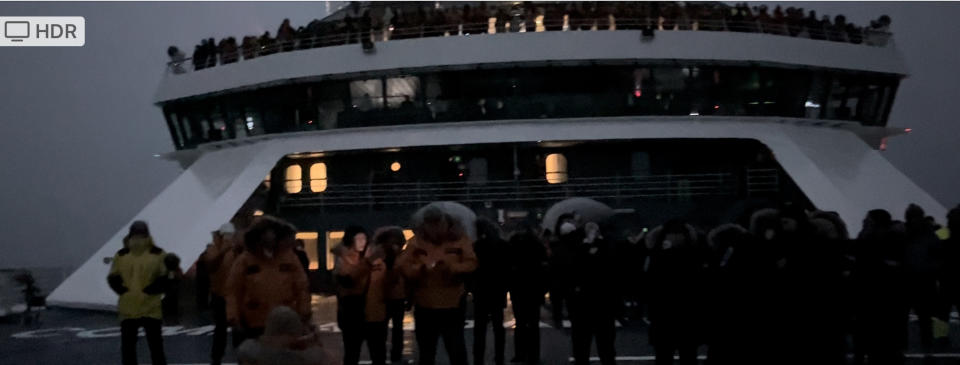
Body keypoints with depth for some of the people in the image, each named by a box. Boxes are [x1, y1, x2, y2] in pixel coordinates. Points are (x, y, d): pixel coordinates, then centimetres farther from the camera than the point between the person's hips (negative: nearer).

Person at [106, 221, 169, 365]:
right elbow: (113, 278, 7)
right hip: (128, 309, 3)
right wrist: (123, 291, -9)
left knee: (155, 344, 1)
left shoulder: (157, 254, -4)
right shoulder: (121, 255, 4)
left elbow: (165, 278, -4)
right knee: (127, 345, 8)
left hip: (151, 308, -3)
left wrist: (149, 290, -15)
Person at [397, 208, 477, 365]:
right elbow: (402, 266, -5)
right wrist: (420, 268, -23)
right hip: (425, 307, 2)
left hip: (453, 306, -2)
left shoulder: (460, 239, -2)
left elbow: (471, 264, -10)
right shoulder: (416, 241, 1)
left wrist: (451, 267, -26)